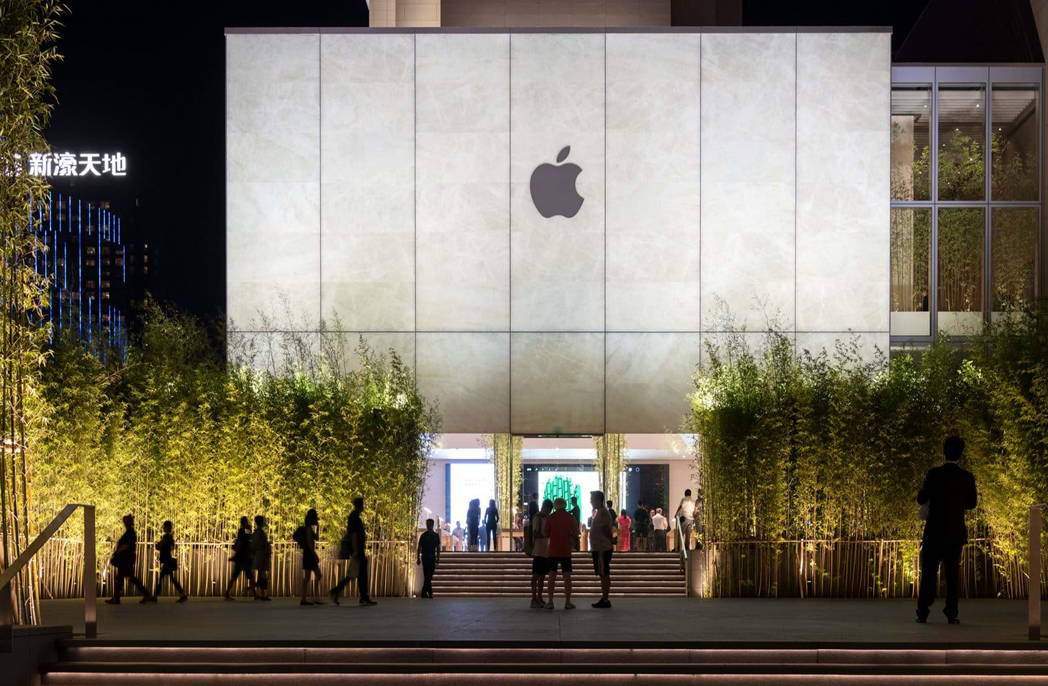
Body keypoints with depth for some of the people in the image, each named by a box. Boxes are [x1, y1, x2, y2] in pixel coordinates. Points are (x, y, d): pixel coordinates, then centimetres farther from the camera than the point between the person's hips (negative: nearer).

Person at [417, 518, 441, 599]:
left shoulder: (436, 535, 10)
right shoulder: (423, 535, 0)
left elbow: (438, 547, 14)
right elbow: (419, 547, 1)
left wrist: (438, 557, 6)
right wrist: (418, 558, -5)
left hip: (432, 558, 4)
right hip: (425, 558, -4)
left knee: (429, 576, 5)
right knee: (427, 576, -12)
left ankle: (424, 593, 11)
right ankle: (430, 592, -17)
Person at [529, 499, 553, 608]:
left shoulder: (546, 518, 18)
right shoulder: (537, 517, -9)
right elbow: (535, 534, -17)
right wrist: (548, 535, -25)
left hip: (546, 552, 8)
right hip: (538, 551, -8)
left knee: (542, 575, 9)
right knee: (536, 575, -8)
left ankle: (539, 598, 12)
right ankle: (534, 599, -8)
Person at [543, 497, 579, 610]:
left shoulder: (550, 518, -2)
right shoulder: (571, 517, -2)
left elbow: (546, 533, 0)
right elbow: (575, 534, -2)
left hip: (553, 551, 0)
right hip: (566, 551, 0)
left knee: (552, 575, 2)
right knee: (567, 575, 3)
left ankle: (550, 602, 0)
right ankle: (568, 602, 1)